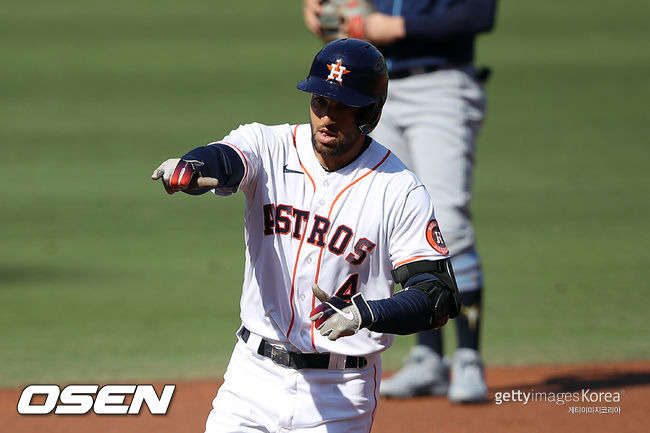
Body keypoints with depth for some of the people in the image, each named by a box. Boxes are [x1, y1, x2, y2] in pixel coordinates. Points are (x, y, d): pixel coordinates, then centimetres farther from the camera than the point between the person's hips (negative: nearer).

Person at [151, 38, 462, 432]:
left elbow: (441, 297, -11)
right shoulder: (269, 146, -1)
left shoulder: (400, 191, -8)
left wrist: (365, 314, -29)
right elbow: (225, 160, -24)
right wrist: (190, 169, -49)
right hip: (254, 373, 2)